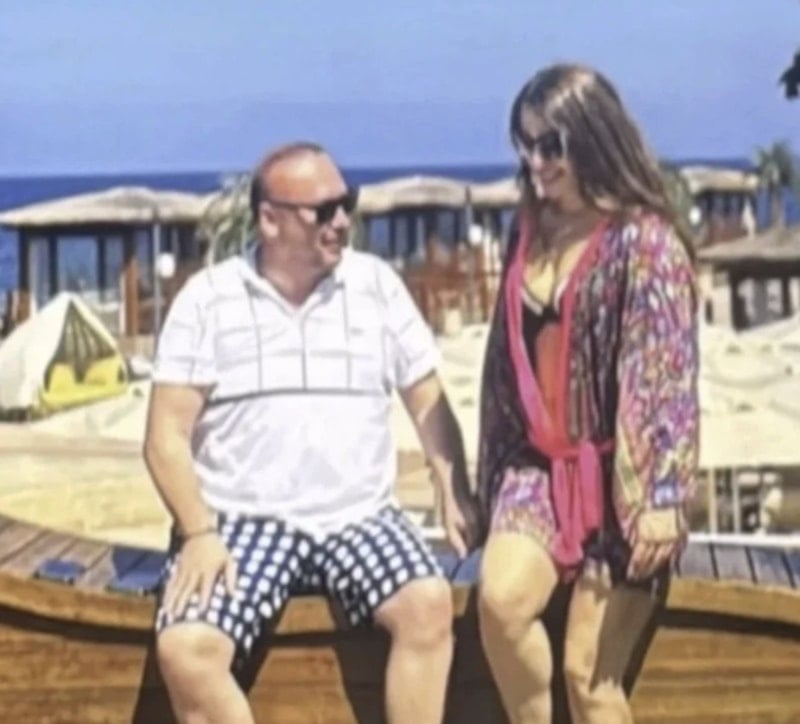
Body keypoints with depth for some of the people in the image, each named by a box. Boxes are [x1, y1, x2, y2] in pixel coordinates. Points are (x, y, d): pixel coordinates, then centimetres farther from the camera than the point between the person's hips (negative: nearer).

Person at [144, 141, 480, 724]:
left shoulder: (377, 284, 7)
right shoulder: (207, 298, 1)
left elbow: (428, 402, 11)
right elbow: (168, 435, -2)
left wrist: (457, 496, -3)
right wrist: (199, 533, -15)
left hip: (360, 517, 2)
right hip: (243, 522, -1)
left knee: (430, 603, -28)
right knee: (185, 648, -27)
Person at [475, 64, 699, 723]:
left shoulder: (645, 239, -9)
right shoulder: (530, 234, 9)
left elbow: (671, 376, -13)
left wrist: (665, 496, -19)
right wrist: (490, 473, 15)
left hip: (618, 474, -5)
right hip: (537, 466, 5)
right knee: (501, 598, -22)